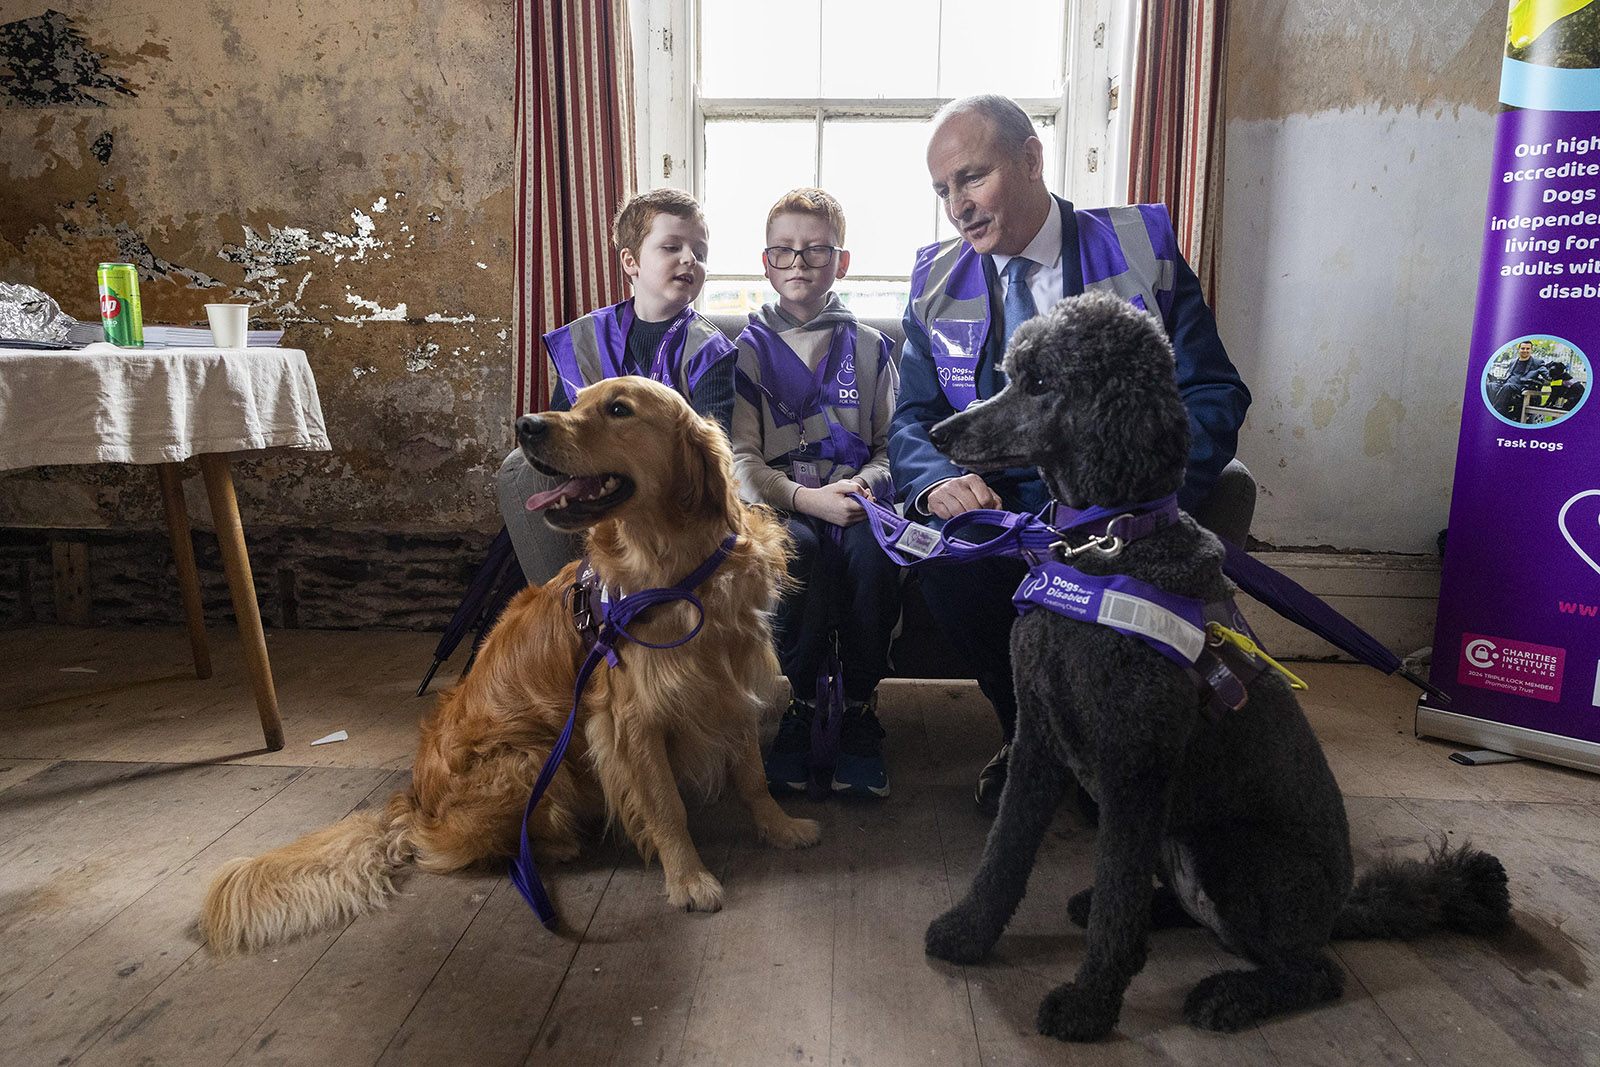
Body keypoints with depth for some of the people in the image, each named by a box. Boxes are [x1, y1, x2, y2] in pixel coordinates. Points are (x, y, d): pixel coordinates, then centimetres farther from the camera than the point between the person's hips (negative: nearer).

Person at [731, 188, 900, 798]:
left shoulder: (869, 347, 16)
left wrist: (868, 481, -9)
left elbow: (892, 443, 14)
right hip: (776, 505, -1)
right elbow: (740, 457, 2)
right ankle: (797, 714, -17)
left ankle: (861, 716, -18)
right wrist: (807, 498, -15)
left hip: (854, 500, 1)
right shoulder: (748, 349, 11)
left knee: (872, 547, -34)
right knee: (800, 550, -36)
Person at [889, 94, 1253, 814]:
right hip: (995, 509, 1)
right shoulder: (937, 284, 9)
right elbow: (912, 422, 6)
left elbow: (1212, 394, -2)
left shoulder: (1142, 248, 2)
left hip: (1125, 515, 0)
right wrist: (938, 483, -19)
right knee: (944, 563, -30)